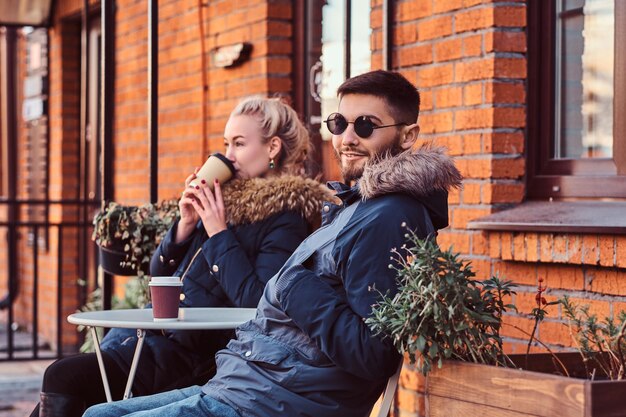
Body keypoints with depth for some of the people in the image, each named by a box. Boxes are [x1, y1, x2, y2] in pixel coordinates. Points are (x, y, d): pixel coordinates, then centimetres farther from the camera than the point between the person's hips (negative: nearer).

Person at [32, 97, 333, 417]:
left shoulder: (284, 219, -7)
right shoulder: (226, 196, 14)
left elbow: (259, 306, -21)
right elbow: (159, 273, 19)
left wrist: (219, 233, -14)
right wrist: (186, 224, 1)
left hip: (189, 357, -7)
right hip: (147, 331, 8)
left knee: (63, 379, -21)